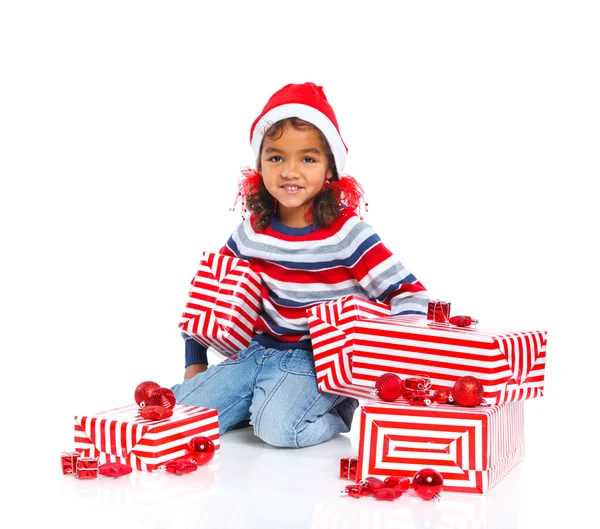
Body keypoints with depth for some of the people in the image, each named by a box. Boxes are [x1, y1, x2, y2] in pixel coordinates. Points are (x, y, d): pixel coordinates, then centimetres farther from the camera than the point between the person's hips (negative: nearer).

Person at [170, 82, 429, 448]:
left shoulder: (348, 234, -13)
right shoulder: (252, 232, 1)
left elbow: (413, 296, -15)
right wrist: (195, 363, 11)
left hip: (317, 361, -5)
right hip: (257, 351, 5)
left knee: (278, 426, -32)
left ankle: (337, 412, -1)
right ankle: (262, 400, 10)